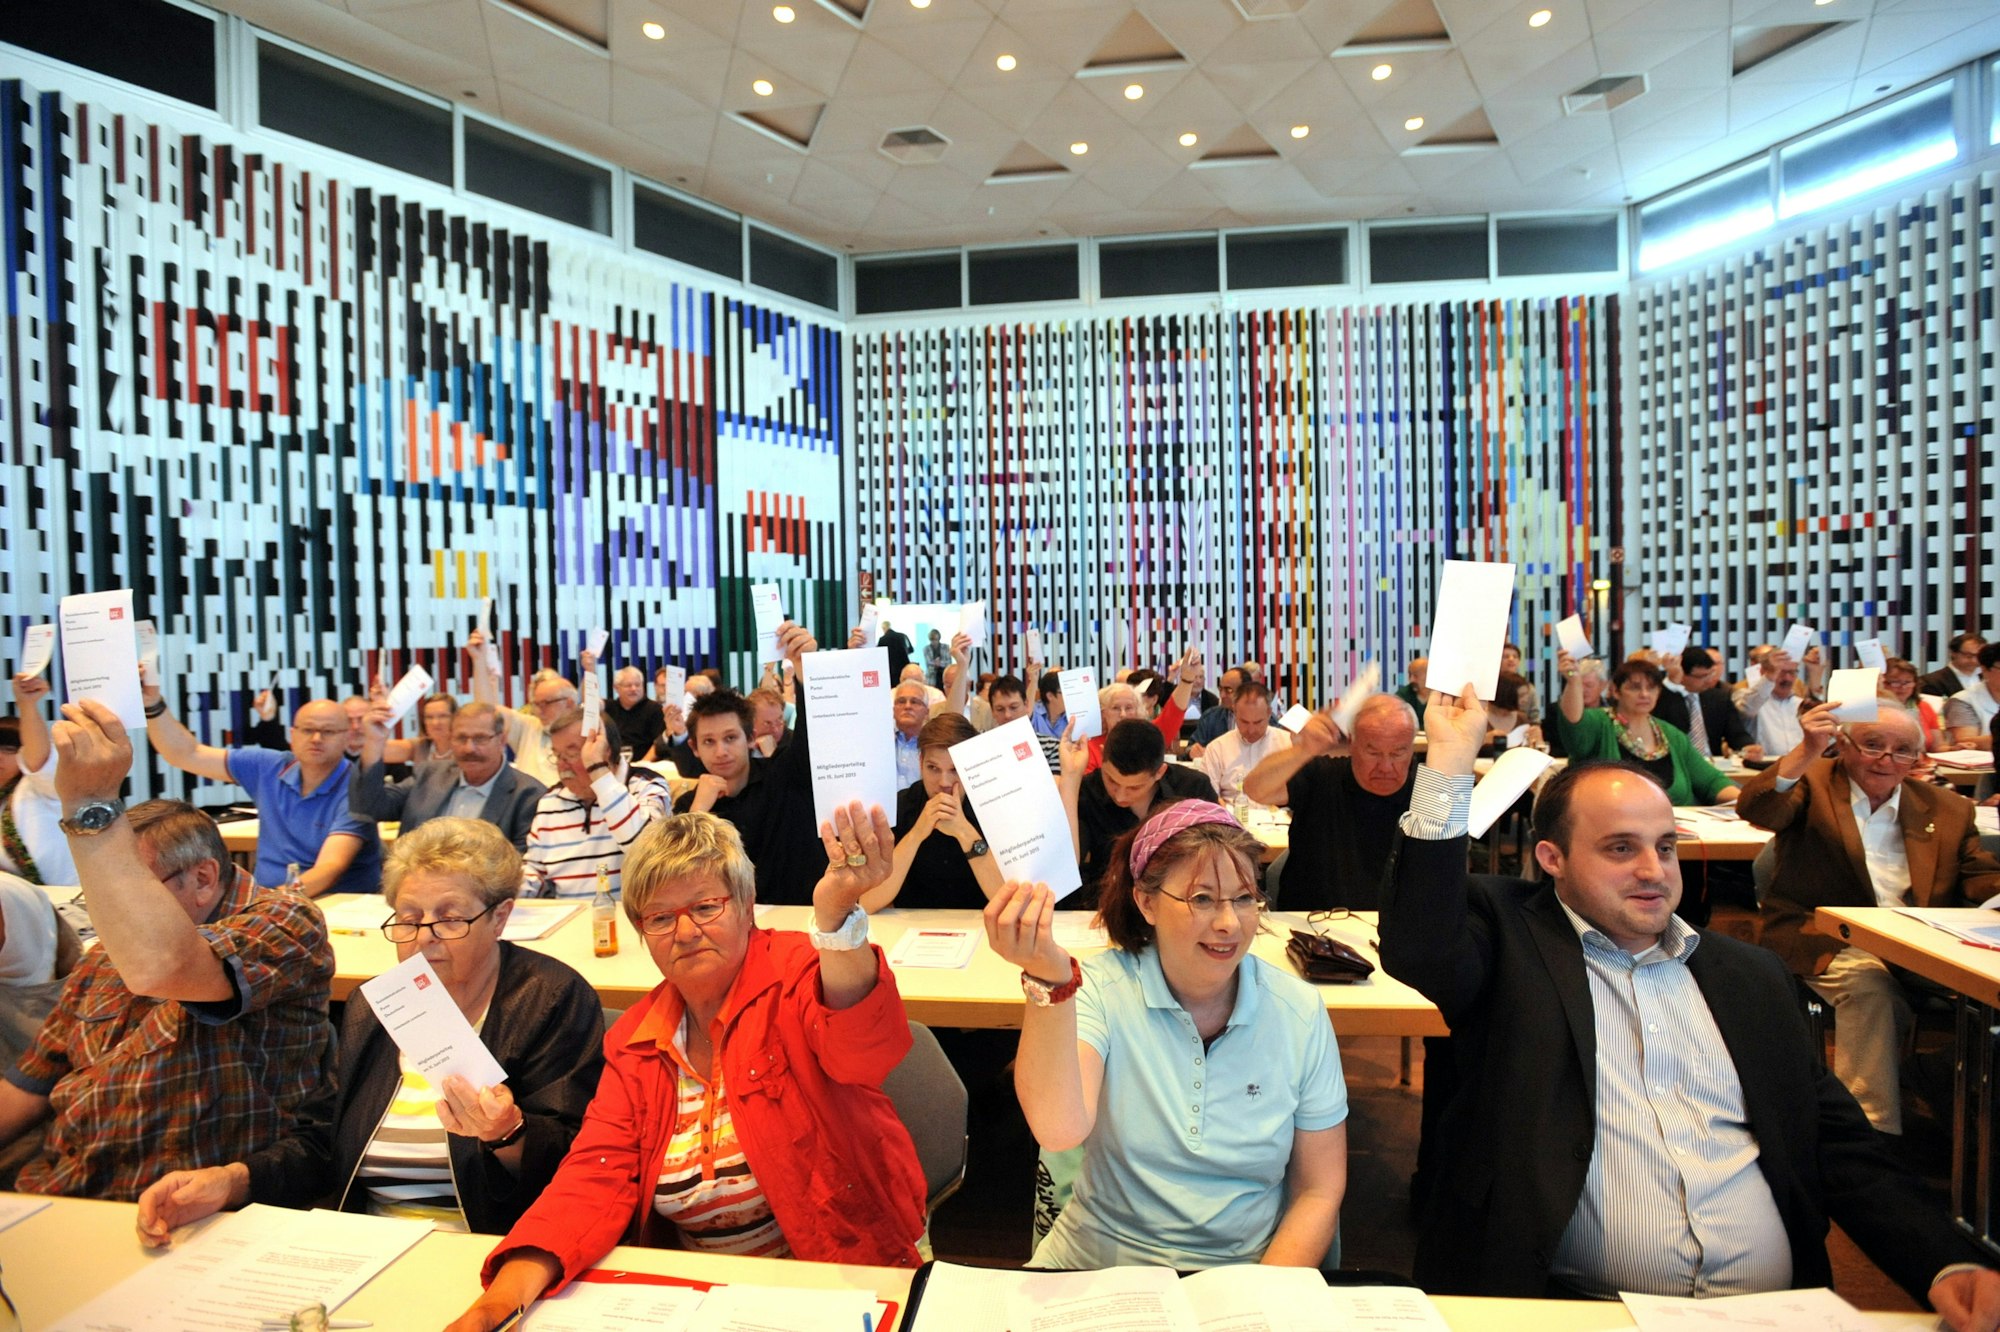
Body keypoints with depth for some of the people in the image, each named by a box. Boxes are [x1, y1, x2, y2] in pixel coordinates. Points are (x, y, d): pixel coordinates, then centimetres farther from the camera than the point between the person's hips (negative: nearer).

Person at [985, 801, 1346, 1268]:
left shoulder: (1299, 1011, -4)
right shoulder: (1101, 990, -9)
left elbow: (1320, 1190, 2)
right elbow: (1059, 1130, -26)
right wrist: (1048, 981, -37)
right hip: (1095, 1272, -1)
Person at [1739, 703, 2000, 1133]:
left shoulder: (1948, 810, 17)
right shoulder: (1812, 782, 4)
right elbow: (1754, 809, -15)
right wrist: (1806, 751, -28)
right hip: (1827, 941, -4)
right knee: (1869, 982, -33)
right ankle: (1874, 1133, -24)